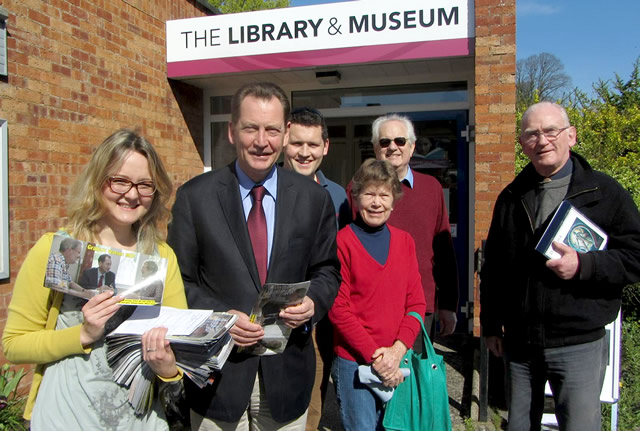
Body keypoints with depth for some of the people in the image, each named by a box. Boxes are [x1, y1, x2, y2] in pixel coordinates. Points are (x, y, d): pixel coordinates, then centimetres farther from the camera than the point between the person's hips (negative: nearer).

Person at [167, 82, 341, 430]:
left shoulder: (315, 199, -1)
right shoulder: (194, 196, -5)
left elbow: (327, 271, 7)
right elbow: (180, 280, -2)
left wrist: (313, 303, -13)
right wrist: (218, 316, -17)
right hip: (218, 371, -1)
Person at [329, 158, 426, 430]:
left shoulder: (404, 241, 6)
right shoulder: (343, 242, -9)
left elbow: (416, 302, 5)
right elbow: (338, 308, -11)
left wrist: (398, 349, -8)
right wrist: (374, 356, -13)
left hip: (396, 364, 5)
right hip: (353, 361, -4)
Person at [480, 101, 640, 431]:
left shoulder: (605, 192, -1)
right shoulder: (511, 198, 9)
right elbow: (493, 268, 12)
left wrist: (584, 265, -22)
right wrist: (491, 326, 11)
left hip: (579, 345, -3)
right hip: (518, 343, 4)